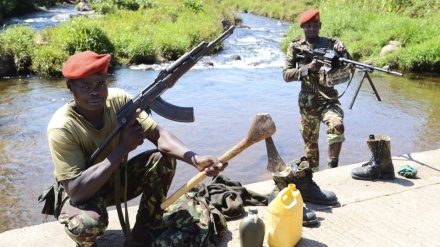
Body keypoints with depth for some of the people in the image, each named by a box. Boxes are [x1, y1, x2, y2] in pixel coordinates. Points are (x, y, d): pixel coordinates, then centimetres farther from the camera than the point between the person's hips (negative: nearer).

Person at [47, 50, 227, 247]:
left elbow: (158, 134, -20)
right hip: (84, 192, -4)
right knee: (88, 223, -37)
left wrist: (195, 159, -40)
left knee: (163, 159, -19)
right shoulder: (62, 128, -29)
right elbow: (77, 191, -35)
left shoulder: (118, 100, -17)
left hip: (116, 177, 5)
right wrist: (124, 147, -39)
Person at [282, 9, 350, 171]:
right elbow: (286, 74, -5)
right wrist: (308, 68, -20)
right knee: (310, 142, 11)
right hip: (307, 103, 1)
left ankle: (332, 168, -19)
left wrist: (343, 53, -22)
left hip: (329, 100, -1)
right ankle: (314, 173, 30)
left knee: (338, 126, -30)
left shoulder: (331, 43, 5)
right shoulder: (295, 47, 4)